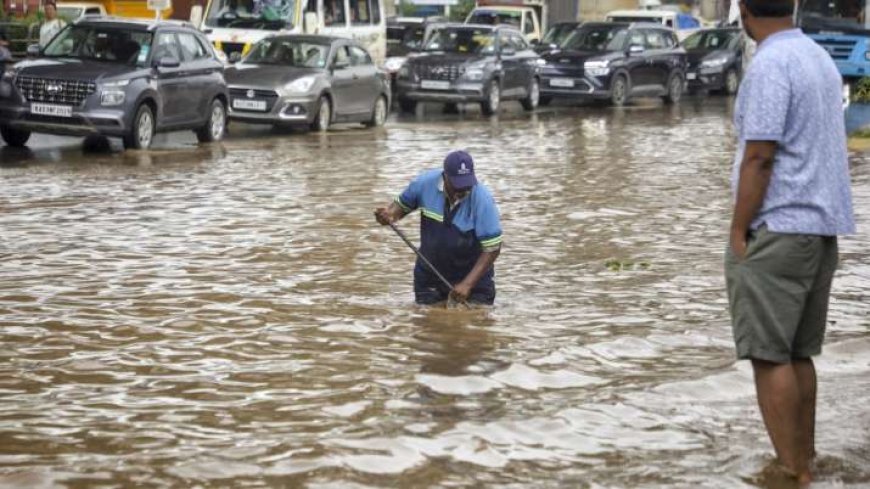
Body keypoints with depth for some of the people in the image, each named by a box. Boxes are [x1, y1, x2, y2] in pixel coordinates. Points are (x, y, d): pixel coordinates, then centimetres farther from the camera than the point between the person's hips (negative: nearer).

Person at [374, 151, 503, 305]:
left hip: (472, 274, -2)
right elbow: (402, 204, 7)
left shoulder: (483, 199, -23)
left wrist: (467, 284, -27)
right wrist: (390, 214, -18)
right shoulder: (425, 183, -15)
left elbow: (492, 248, -21)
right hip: (429, 274, 3)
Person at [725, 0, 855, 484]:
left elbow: (759, 158, -17)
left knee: (770, 355, -4)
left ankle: (792, 472, -3)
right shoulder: (821, 58, 14)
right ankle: (804, 462, 18)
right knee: (798, 353, 14)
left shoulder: (770, 64, -14)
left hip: (778, 230, -9)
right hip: (821, 226, 9)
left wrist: (738, 232, -12)